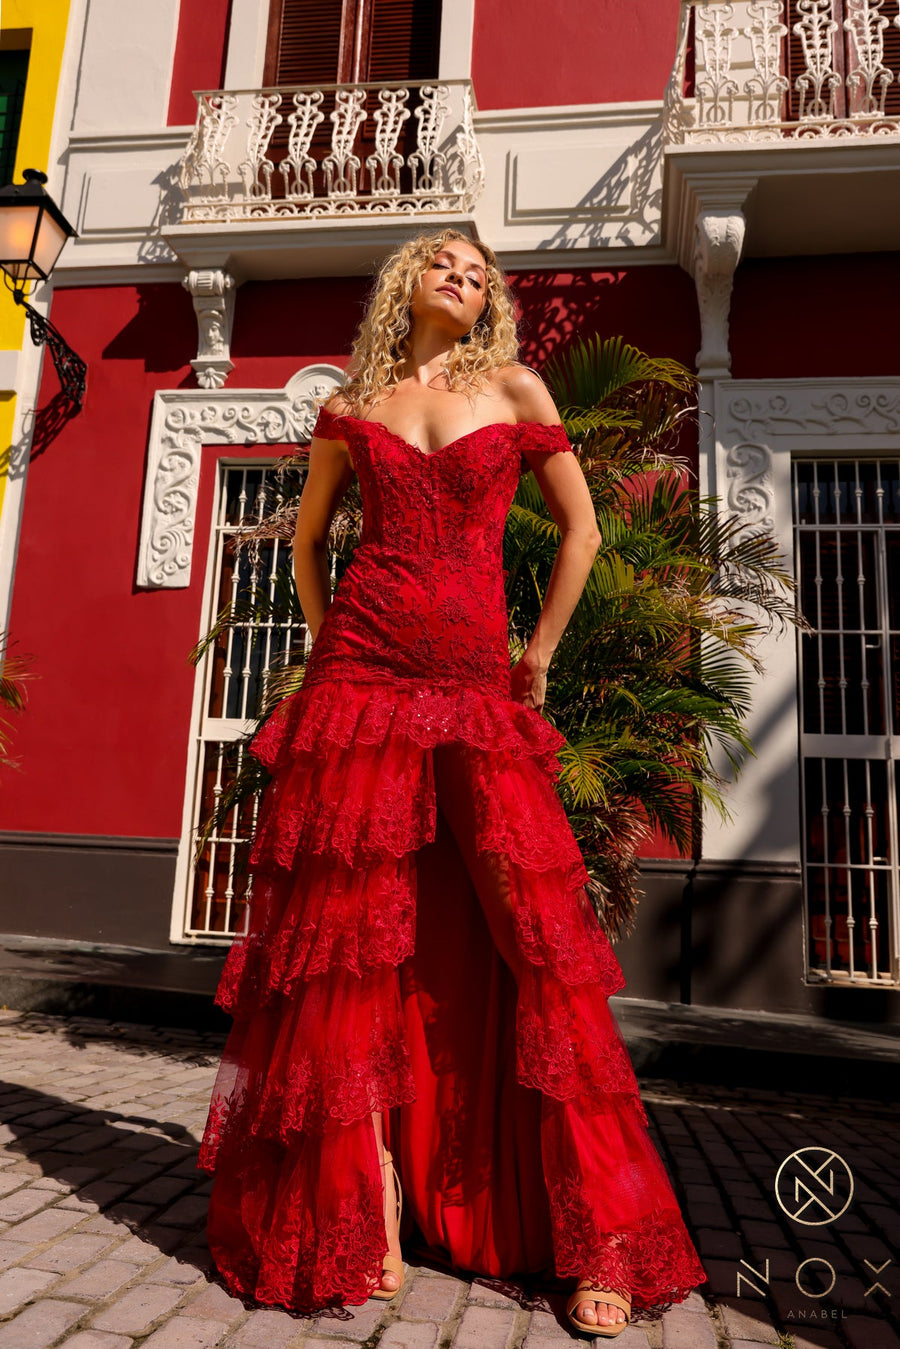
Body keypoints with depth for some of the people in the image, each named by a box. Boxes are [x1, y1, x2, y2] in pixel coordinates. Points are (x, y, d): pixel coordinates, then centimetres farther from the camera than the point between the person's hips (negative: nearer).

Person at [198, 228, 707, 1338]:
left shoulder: (515, 390, 13)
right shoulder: (353, 404, 16)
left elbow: (580, 527, 13)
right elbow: (309, 536, 23)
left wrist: (540, 655, 9)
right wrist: (328, 649, 13)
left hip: (477, 690, -1)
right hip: (362, 678, 2)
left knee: (532, 933, -6)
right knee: (351, 928, -3)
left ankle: (599, 1239, 5)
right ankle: (362, 1211, 10)